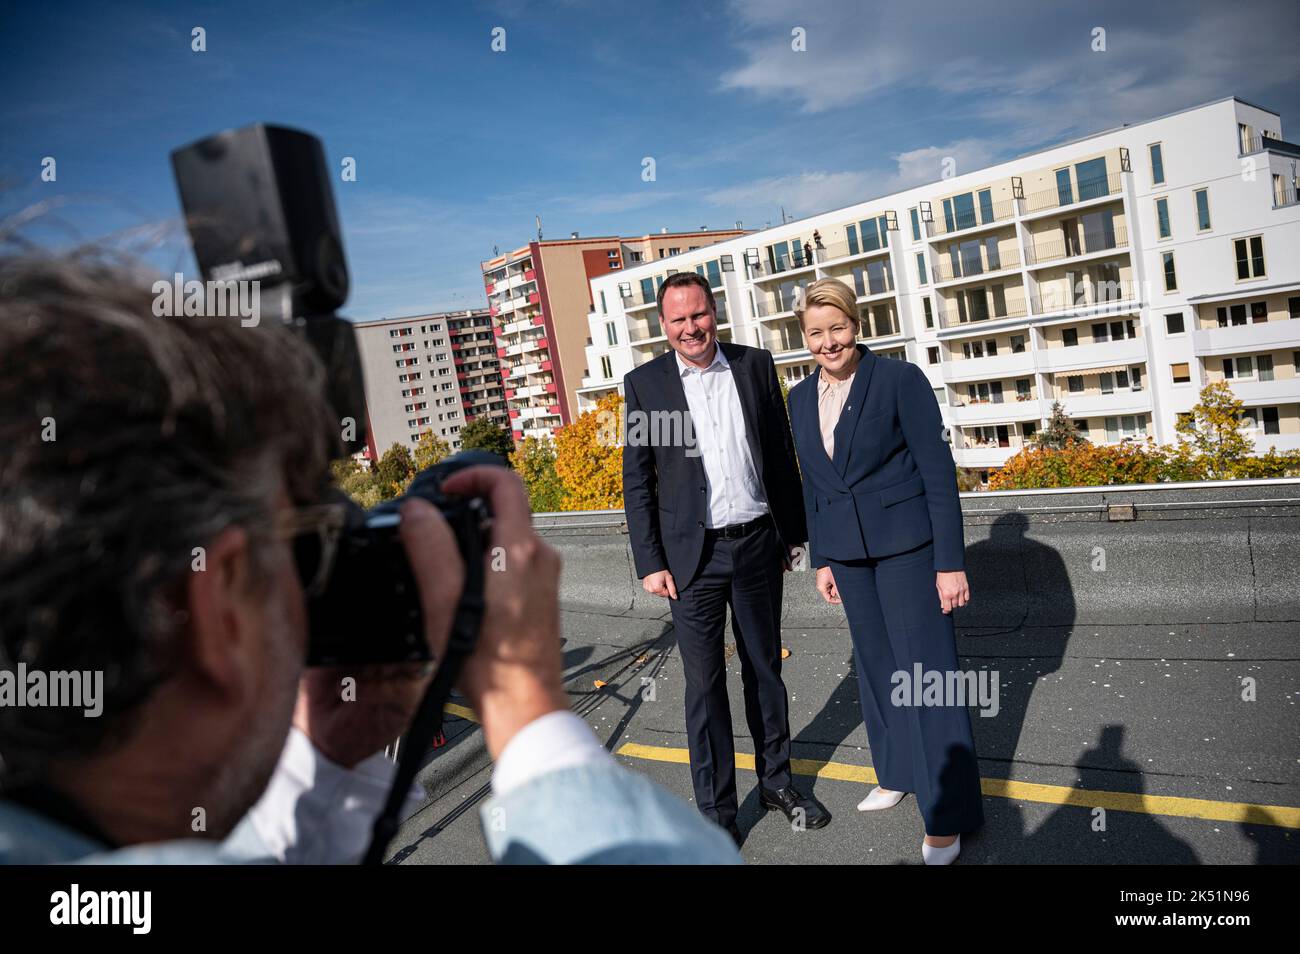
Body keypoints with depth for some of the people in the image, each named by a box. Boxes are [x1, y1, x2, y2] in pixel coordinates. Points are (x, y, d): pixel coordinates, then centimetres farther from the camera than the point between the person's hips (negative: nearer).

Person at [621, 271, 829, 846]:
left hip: (757, 544, 2)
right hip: (692, 554, -2)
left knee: (765, 670, 16)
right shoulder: (644, 383, -3)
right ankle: (716, 812, 21)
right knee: (704, 685, 6)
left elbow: (781, 453, 8)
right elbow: (636, 481, -2)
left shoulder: (755, 366, 2)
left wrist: (792, 531, 9)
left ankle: (776, 782, 35)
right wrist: (649, 562, -6)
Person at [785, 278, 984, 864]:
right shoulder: (801, 398, 6)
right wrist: (821, 559, 13)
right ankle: (897, 774, 35)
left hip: (905, 545, -5)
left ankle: (946, 815, 11)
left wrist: (950, 562, -14)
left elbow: (938, 472, -11)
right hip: (848, 551, 6)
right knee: (875, 662, 16)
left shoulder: (900, 380, -11)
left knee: (925, 666, -1)